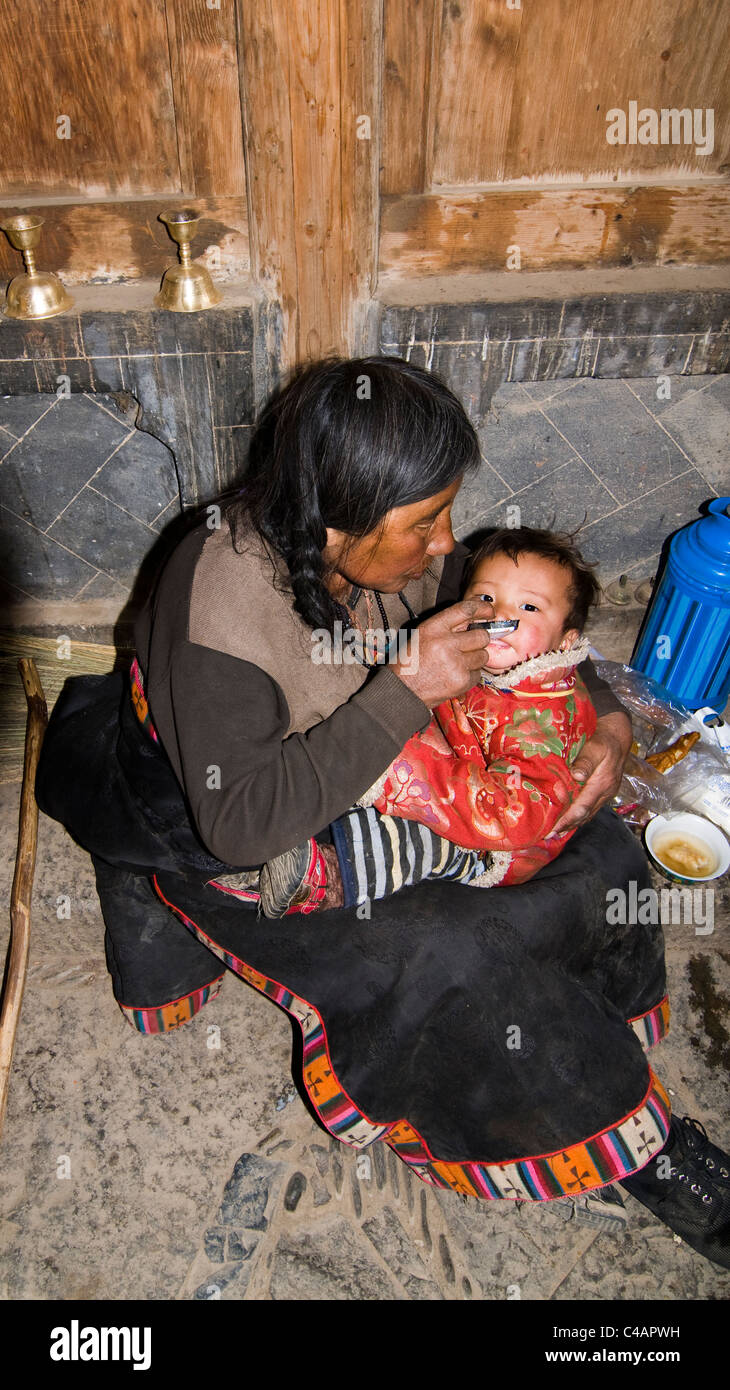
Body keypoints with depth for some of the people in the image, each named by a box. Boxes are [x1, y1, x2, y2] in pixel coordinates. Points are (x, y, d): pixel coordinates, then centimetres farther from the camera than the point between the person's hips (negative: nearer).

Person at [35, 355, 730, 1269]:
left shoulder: (402, 550, -13)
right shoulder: (221, 608, -32)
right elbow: (243, 823, -33)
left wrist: (605, 717, -13)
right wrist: (404, 691, -37)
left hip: (372, 789, 7)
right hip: (231, 845, -6)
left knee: (601, 855, -8)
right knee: (448, 959, -24)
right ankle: (636, 1147, 1)